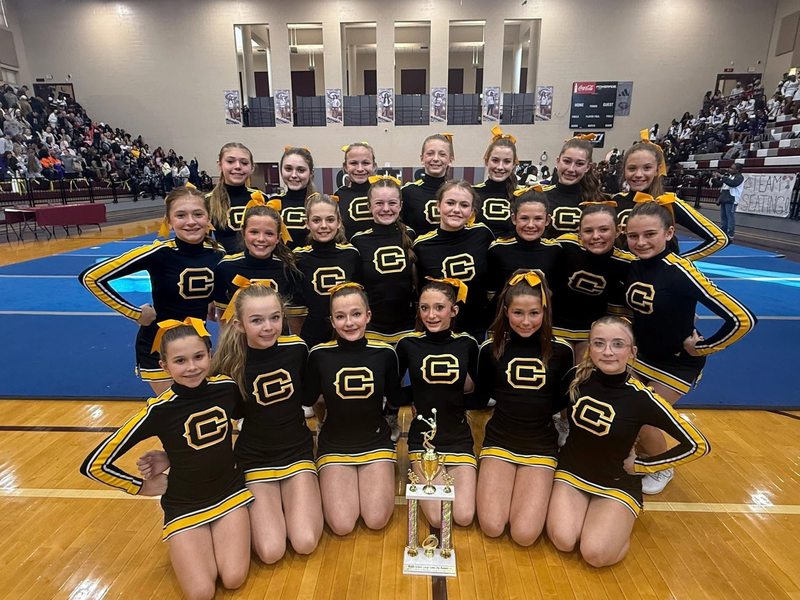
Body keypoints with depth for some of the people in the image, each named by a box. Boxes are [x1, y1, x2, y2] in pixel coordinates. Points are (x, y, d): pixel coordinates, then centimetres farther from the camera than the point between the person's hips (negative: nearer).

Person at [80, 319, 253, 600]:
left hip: (229, 492, 2)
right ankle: (181, 546, 19)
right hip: (184, 505, -1)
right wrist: (141, 487, -5)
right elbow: (95, 465, -15)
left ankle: (216, 535, 19)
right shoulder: (159, 410, -22)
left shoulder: (227, 387, -13)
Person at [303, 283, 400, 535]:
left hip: (376, 442, 1)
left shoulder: (384, 353, -10)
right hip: (334, 445, 0)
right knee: (342, 526, -10)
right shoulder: (319, 355, -12)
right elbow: (307, 400, -1)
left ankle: (367, 478, 19)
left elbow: (396, 400, 1)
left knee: (377, 520, -10)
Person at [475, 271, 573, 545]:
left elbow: (563, 401, 4)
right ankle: (502, 481, 18)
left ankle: (535, 486, 18)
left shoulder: (561, 351, -7)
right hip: (500, 439, 1)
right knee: (492, 527, -12)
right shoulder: (491, 348, -6)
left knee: (524, 535, -12)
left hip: (541, 444, 0)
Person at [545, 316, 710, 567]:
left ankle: (621, 521, 11)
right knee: (563, 541, -18)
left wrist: (640, 465, -9)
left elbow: (698, 445, -13)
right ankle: (585, 509, 13)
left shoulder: (642, 398, -21)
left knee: (596, 554, -20)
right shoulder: (578, 378, -12)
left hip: (617, 482, -2)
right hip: (571, 471, 2)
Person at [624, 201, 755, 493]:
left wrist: (702, 348, -18)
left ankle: (662, 470, 27)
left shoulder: (680, 272, -29)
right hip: (642, 355, 6)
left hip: (677, 364, -6)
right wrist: (633, 333, 6)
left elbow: (742, 319, -29)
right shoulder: (632, 265, -9)